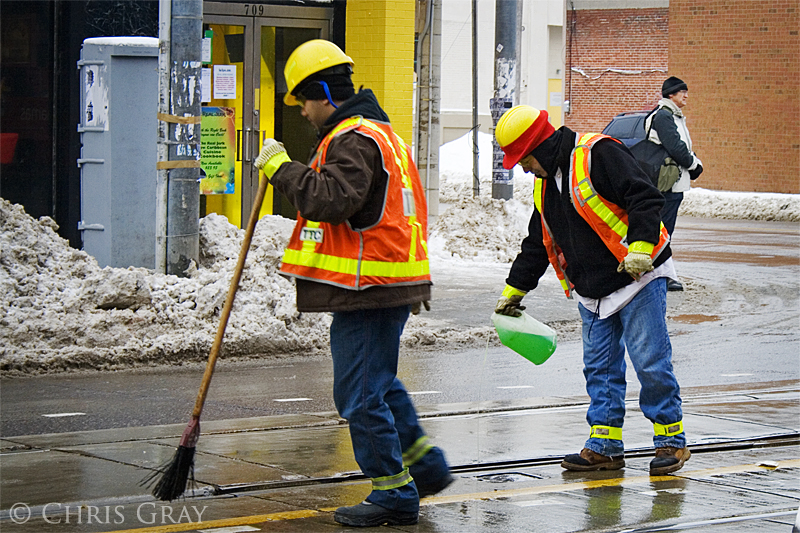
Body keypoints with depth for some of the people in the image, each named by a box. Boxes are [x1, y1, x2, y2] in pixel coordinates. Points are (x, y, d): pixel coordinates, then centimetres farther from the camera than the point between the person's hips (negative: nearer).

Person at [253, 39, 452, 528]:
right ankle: (426, 465, 28)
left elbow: (332, 200, -28)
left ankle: (394, 494, 0)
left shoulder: (355, 139, -15)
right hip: (387, 285, 11)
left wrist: (282, 169, -18)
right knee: (379, 383, 23)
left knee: (360, 393, -5)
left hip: (368, 290, -11)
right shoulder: (378, 131, 20)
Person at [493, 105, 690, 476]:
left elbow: (645, 198, -19)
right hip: (592, 292, 8)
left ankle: (671, 441, 5)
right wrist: (514, 289, 28)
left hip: (637, 277, -8)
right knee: (599, 369, 6)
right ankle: (605, 445, 11)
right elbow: (537, 244, 24)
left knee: (651, 363, -6)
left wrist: (640, 247, -30)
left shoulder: (598, 154, -14)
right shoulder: (544, 184, 13)